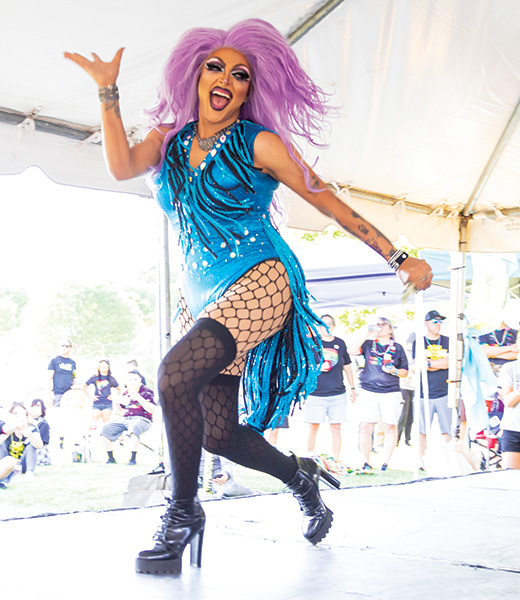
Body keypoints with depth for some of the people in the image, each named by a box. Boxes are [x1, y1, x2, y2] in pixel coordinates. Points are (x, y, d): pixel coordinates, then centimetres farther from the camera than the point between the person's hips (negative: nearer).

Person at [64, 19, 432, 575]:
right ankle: (300, 475, 33)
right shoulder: (171, 138, 11)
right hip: (203, 295, 6)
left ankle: (183, 511, -11)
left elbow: (329, 202, 0)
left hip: (258, 282, -6)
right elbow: (122, 166, -7)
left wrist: (399, 258, 0)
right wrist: (107, 91, -9)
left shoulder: (259, 144, -2)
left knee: (176, 373, -29)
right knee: (219, 434, 2)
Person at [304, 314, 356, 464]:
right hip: (315, 393, -2)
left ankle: (336, 461, 11)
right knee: (313, 427, 2)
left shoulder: (340, 343, 11)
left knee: (336, 428, 3)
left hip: (338, 394, 2)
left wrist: (352, 388, 18)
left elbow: (347, 366, 19)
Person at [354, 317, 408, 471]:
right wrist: (366, 336, -13)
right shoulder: (368, 344, 9)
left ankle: (385, 464, 8)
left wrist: (395, 371, -7)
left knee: (390, 427, -1)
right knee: (365, 427, -3)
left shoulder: (397, 348, 10)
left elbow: (405, 372, 13)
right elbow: (352, 351, -8)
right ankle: (365, 463, 7)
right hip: (368, 391, 0)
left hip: (391, 392, 0)